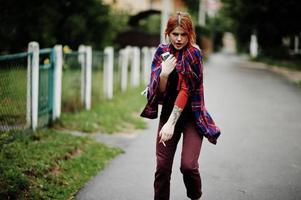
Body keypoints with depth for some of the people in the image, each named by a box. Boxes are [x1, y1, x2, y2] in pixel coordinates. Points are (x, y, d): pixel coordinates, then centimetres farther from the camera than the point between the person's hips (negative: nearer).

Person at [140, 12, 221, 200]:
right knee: (162, 165, -1)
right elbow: (159, 90, -2)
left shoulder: (194, 53, -13)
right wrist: (163, 74, -24)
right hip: (168, 110, 4)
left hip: (191, 114, -4)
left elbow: (186, 89, -20)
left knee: (188, 165, -12)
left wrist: (171, 123, -26)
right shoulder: (162, 51, 1)